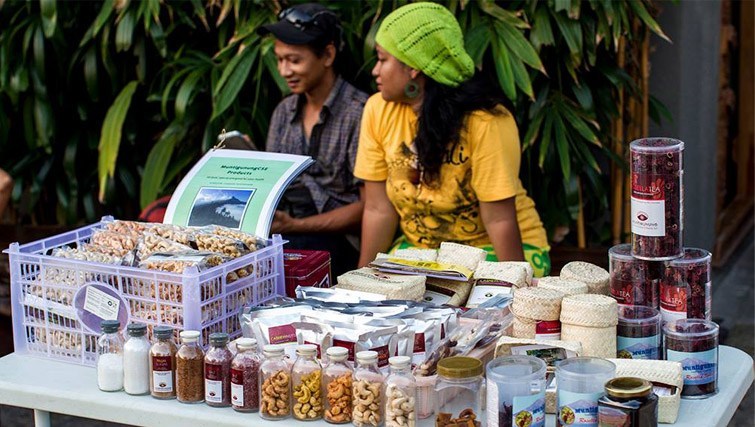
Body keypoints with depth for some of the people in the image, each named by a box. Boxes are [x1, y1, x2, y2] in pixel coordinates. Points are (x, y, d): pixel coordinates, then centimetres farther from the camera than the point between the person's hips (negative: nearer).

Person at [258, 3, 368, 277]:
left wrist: (295, 225, -17)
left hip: (337, 239, -6)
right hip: (282, 227, 6)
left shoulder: (359, 113, -8)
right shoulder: (284, 112, 16)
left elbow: (368, 207, -10)